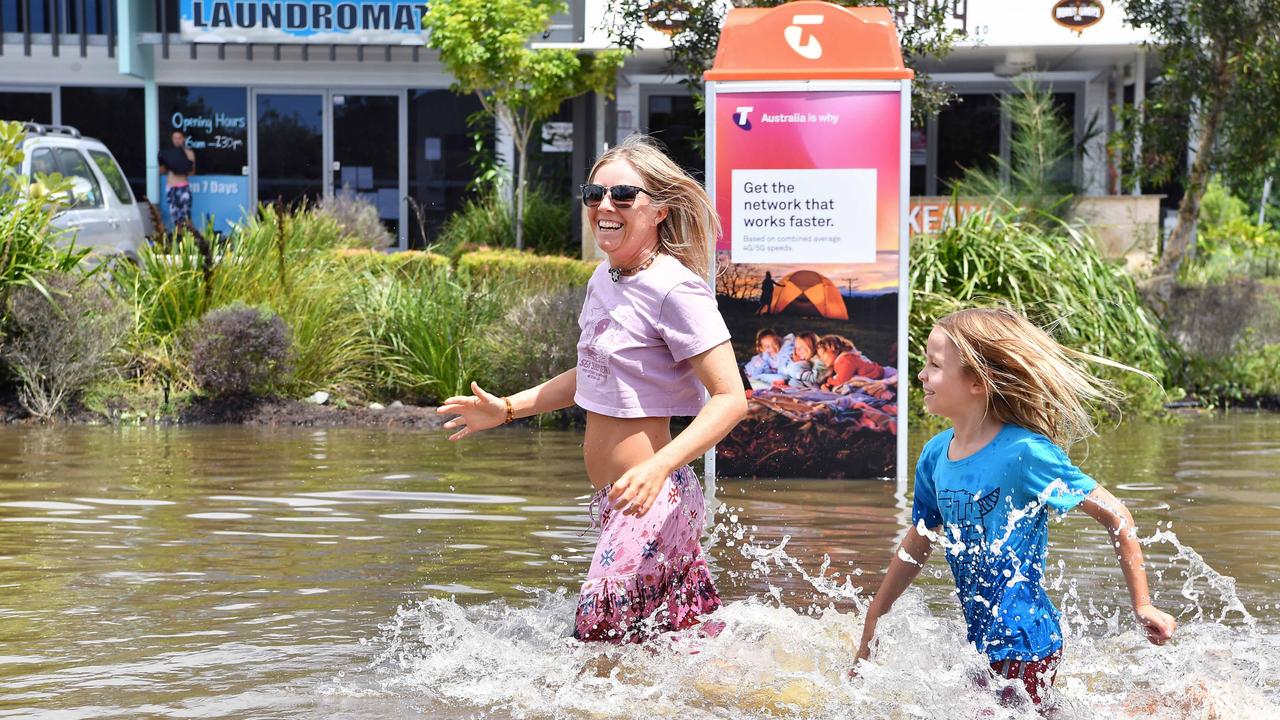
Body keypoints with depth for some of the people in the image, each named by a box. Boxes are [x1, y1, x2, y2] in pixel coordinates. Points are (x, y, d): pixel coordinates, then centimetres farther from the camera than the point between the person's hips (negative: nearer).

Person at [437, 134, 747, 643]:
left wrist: (659, 467, -33)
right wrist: (506, 409, 21)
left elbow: (730, 398, -21)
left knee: (600, 638, -14)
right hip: (613, 502, 9)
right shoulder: (604, 278, 10)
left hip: (653, 503, -9)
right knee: (689, 631, 17)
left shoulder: (675, 290, -16)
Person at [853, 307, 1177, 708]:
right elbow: (918, 544, 16)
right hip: (982, 646, 8)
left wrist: (1143, 607, -13)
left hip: (1025, 648, -8)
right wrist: (872, 623, 20)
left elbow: (1115, 517, -13)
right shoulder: (935, 455, 3)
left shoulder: (1024, 452, -18)